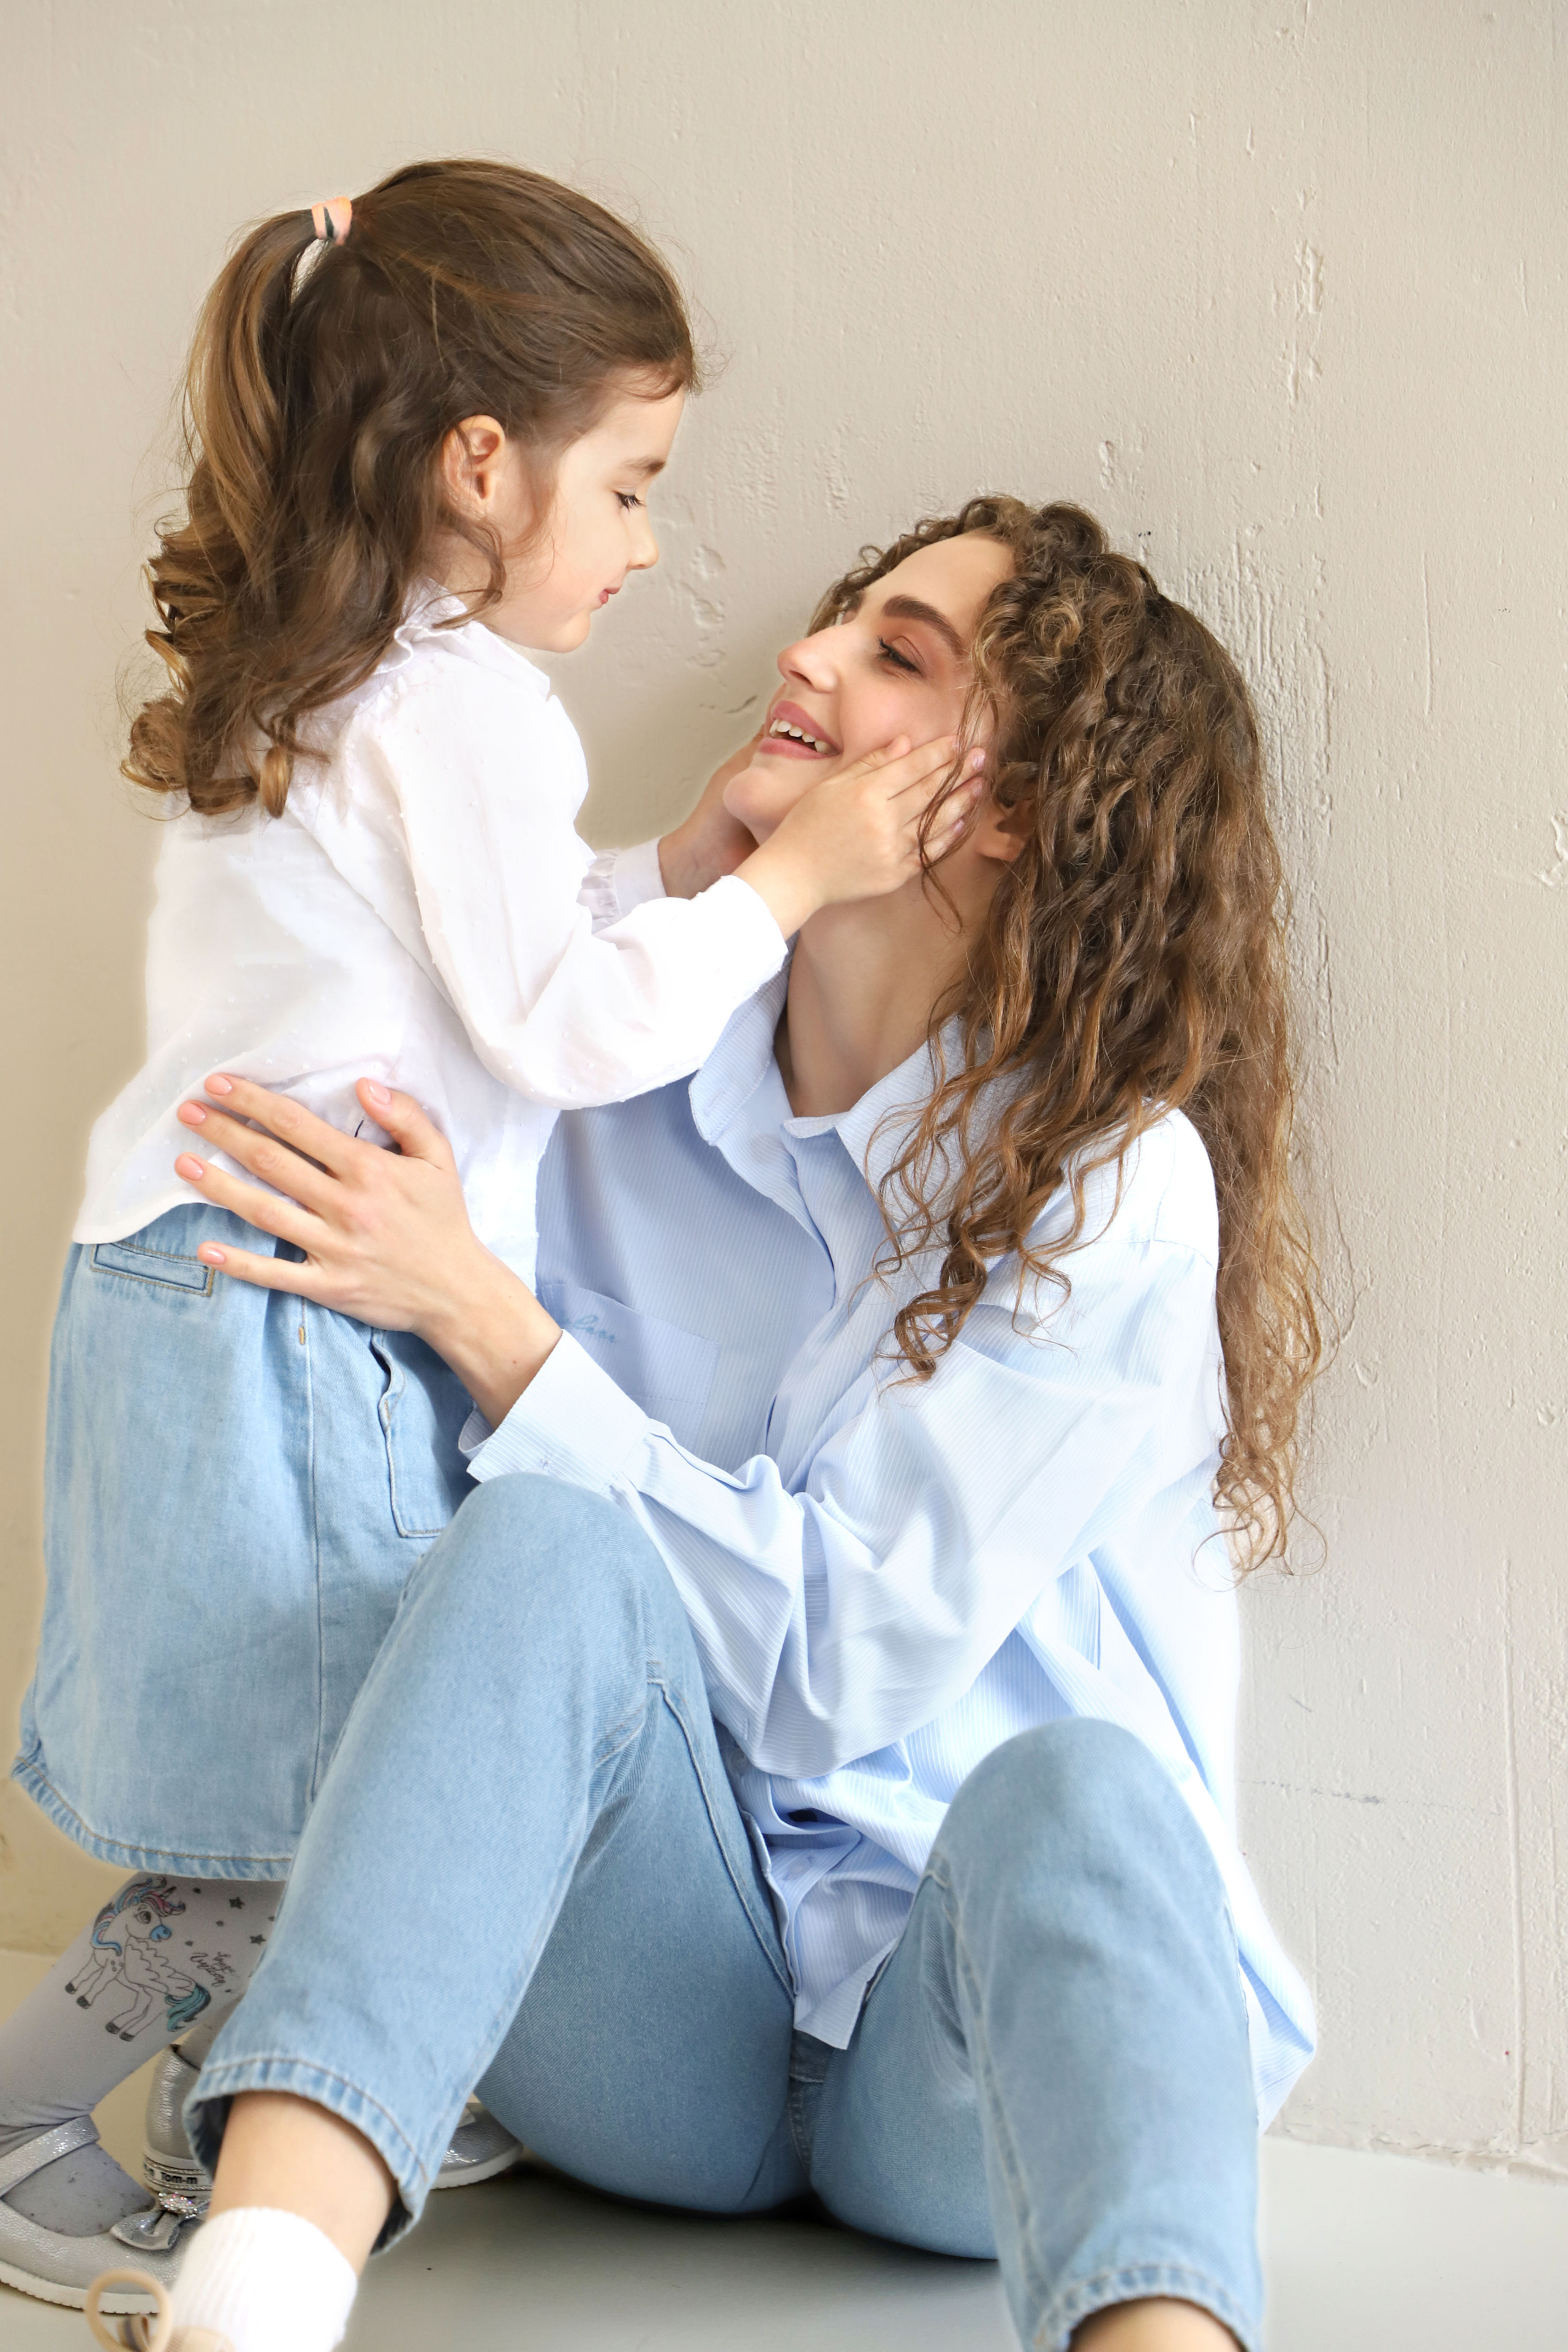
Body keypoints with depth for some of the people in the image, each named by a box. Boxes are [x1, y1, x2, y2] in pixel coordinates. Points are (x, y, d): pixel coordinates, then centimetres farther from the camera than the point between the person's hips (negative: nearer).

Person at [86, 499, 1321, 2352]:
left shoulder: (1116, 1189, -8)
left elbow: (842, 1661, -14)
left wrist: (479, 1316, -16)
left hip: (958, 2056, -2)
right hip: (654, 2023, 3)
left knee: (1068, 1783, -37)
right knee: (542, 1535, -27)